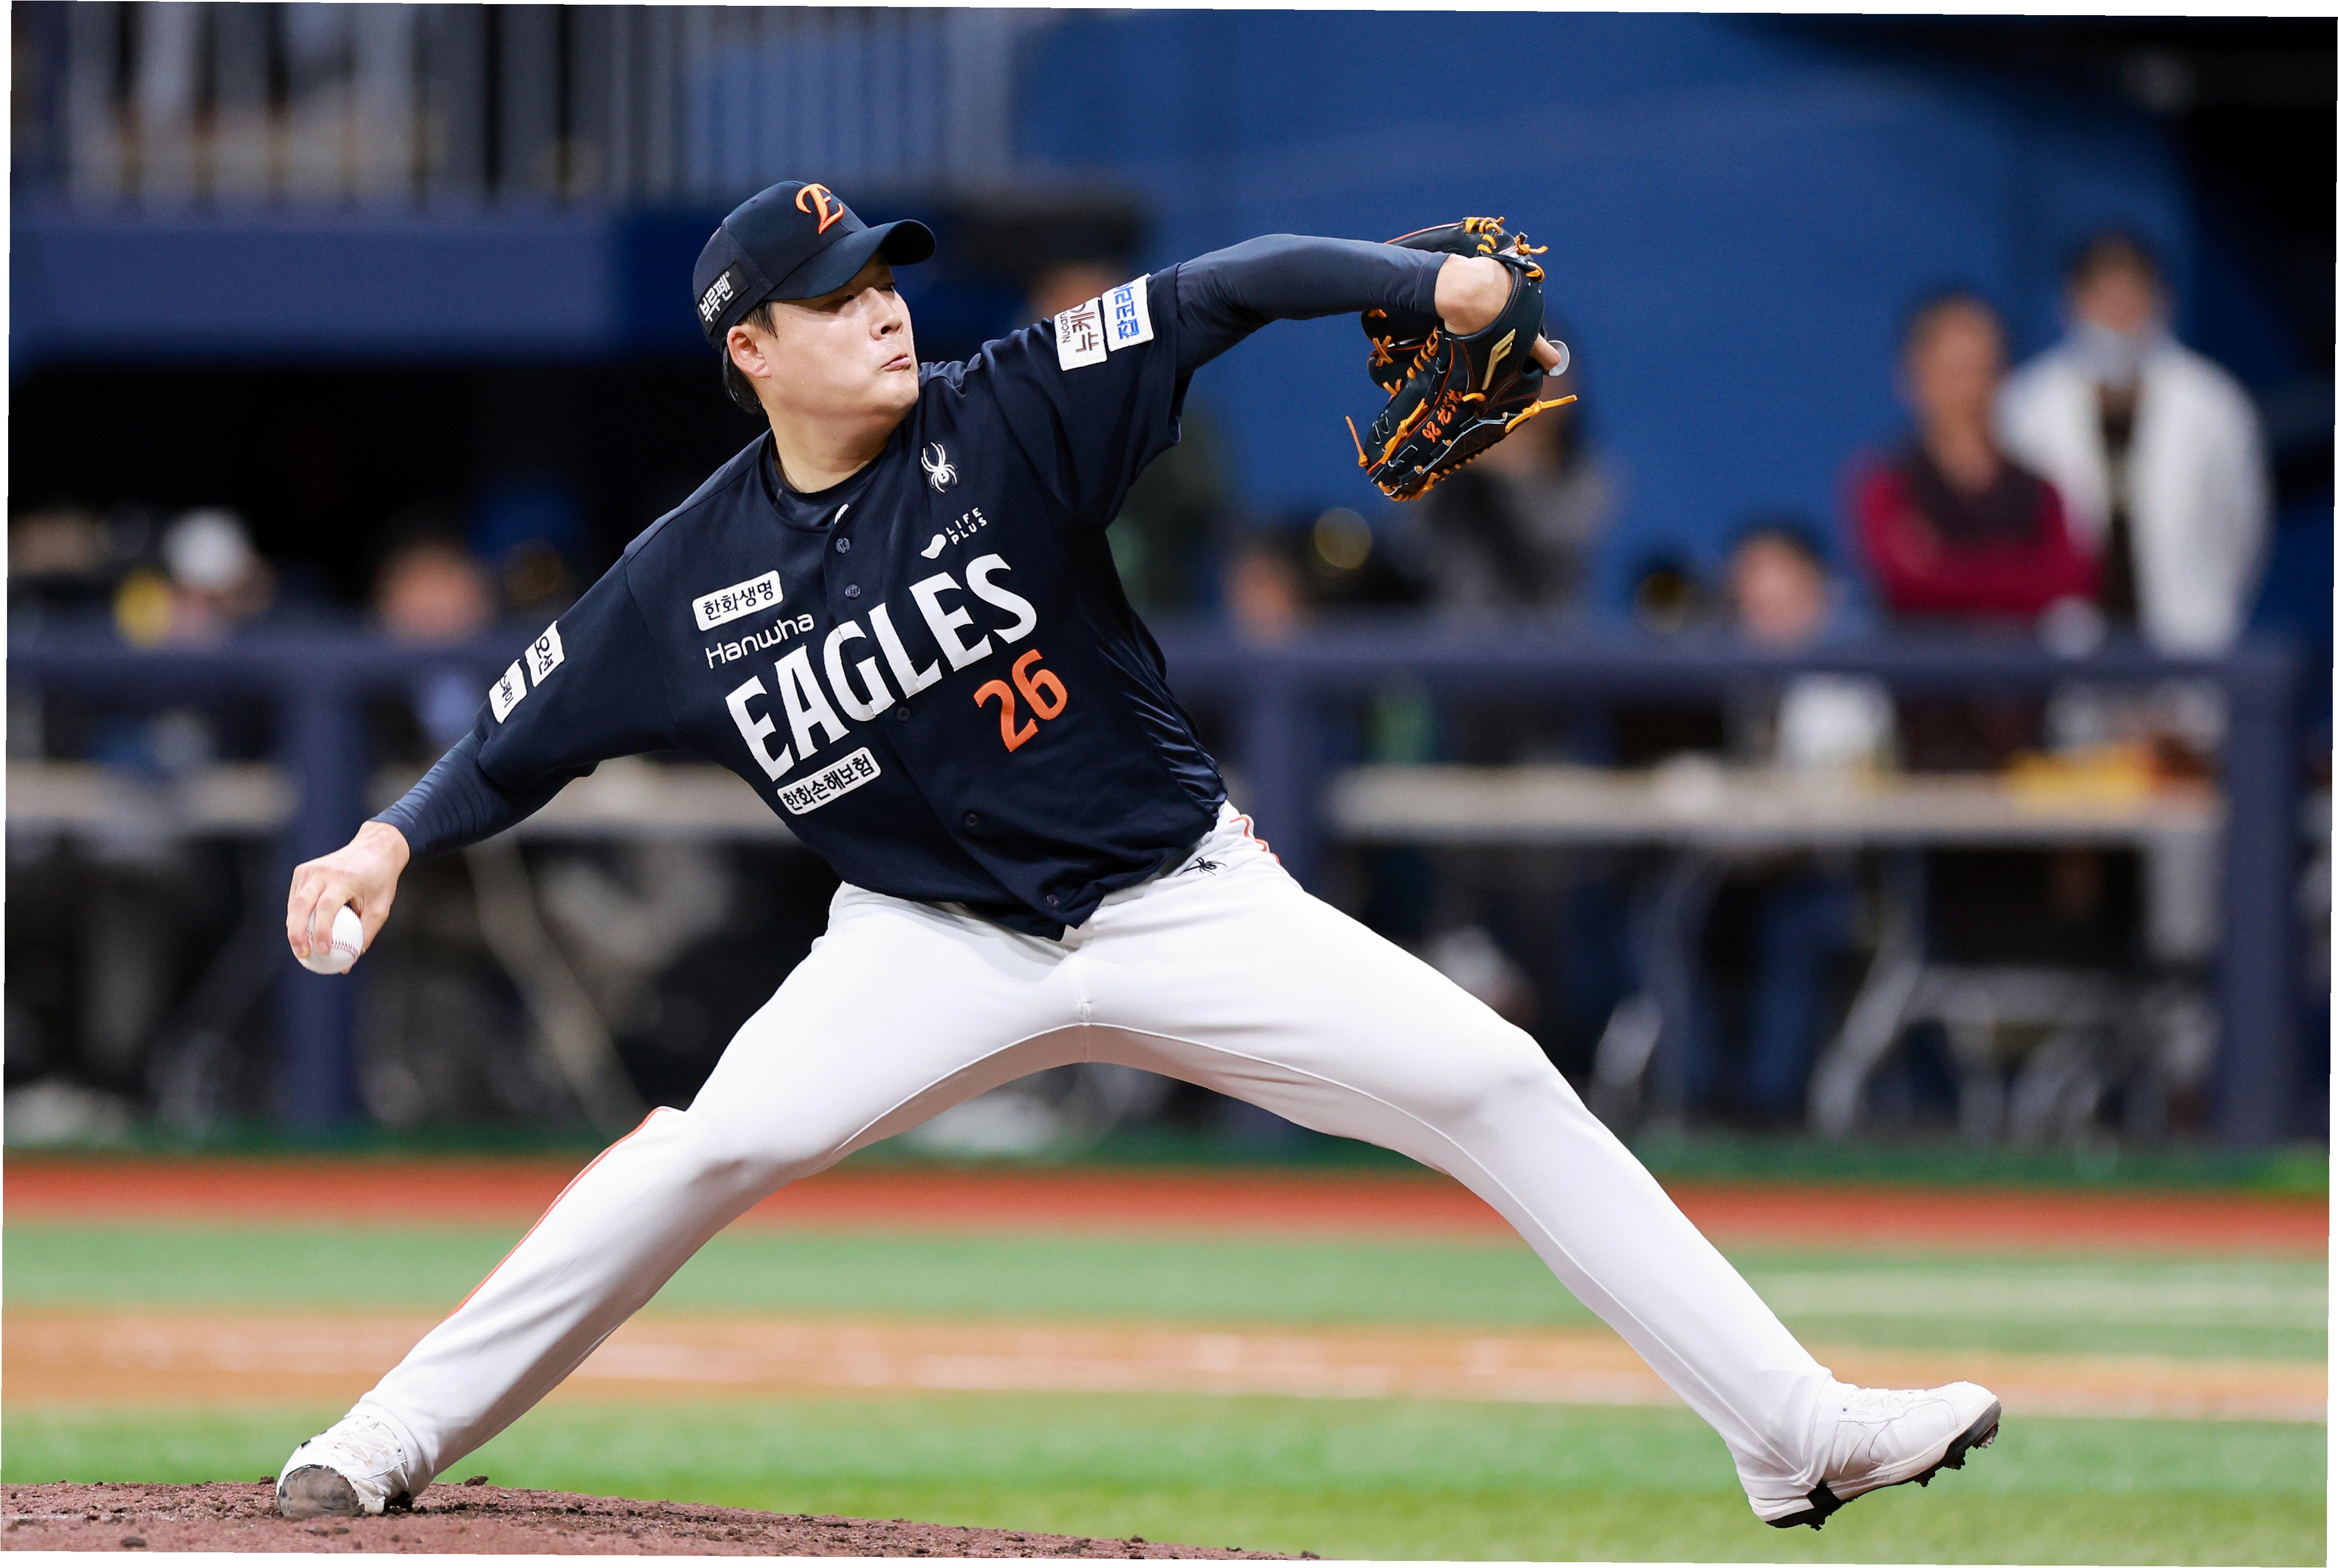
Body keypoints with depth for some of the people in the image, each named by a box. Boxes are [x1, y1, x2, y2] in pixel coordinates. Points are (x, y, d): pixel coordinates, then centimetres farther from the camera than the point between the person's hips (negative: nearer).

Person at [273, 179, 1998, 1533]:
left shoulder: (1007, 421, -12)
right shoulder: (691, 577, -6)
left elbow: (1226, 294, -19)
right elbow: (527, 737, 4)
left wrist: (1436, 283, -32)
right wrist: (391, 842, -12)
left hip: (1186, 907, 0)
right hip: (937, 940, 0)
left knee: (1497, 1087, -11)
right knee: (709, 1147, -18)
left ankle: (1798, 1430, -7)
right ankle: (395, 1440, -4)